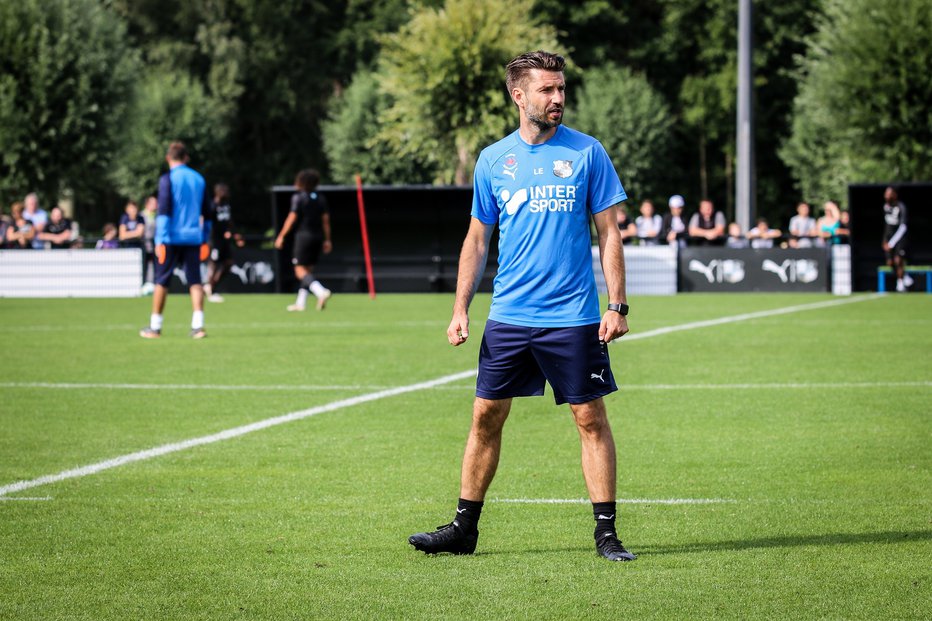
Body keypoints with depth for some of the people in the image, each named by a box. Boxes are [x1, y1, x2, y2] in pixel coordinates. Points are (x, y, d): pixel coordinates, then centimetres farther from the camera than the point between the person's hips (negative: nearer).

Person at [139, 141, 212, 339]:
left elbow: (163, 211, -13)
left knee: (161, 281, 5)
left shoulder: (168, 179, -6)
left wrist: (160, 240, -13)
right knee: (194, 281, 2)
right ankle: (198, 325, -10)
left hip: (172, 238, -4)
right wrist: (204, 239, 21)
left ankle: (155, 327, 9)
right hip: (193, 238, 4)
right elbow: (206, 212, 15)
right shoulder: (199, 179, 10)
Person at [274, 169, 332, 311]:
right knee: (308, 270, 13)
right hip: (318, 236, 6)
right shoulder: (320, 198, 9)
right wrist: (327, 240, 11)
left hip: (303, 235, -6)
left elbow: (292, 218, -10)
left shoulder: (298, 197, -7)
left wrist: (281, 236, -4)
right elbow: (326, 219, 7)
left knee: (300, 270, -6)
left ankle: (321, 291, -28)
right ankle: (301, 302, 15)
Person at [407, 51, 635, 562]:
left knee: (590, 418, -1)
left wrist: (617, 305, -7)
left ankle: (606, 533, 5)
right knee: (486, 417, 5)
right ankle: (464, 528, 14)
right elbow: (477, 239, 13)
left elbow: (609, 233, 1)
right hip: (508, 317, 2)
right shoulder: (493, 160, 6)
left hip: (573, 318, -2)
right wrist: (461, 308, 5)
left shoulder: (587, 153, 0)